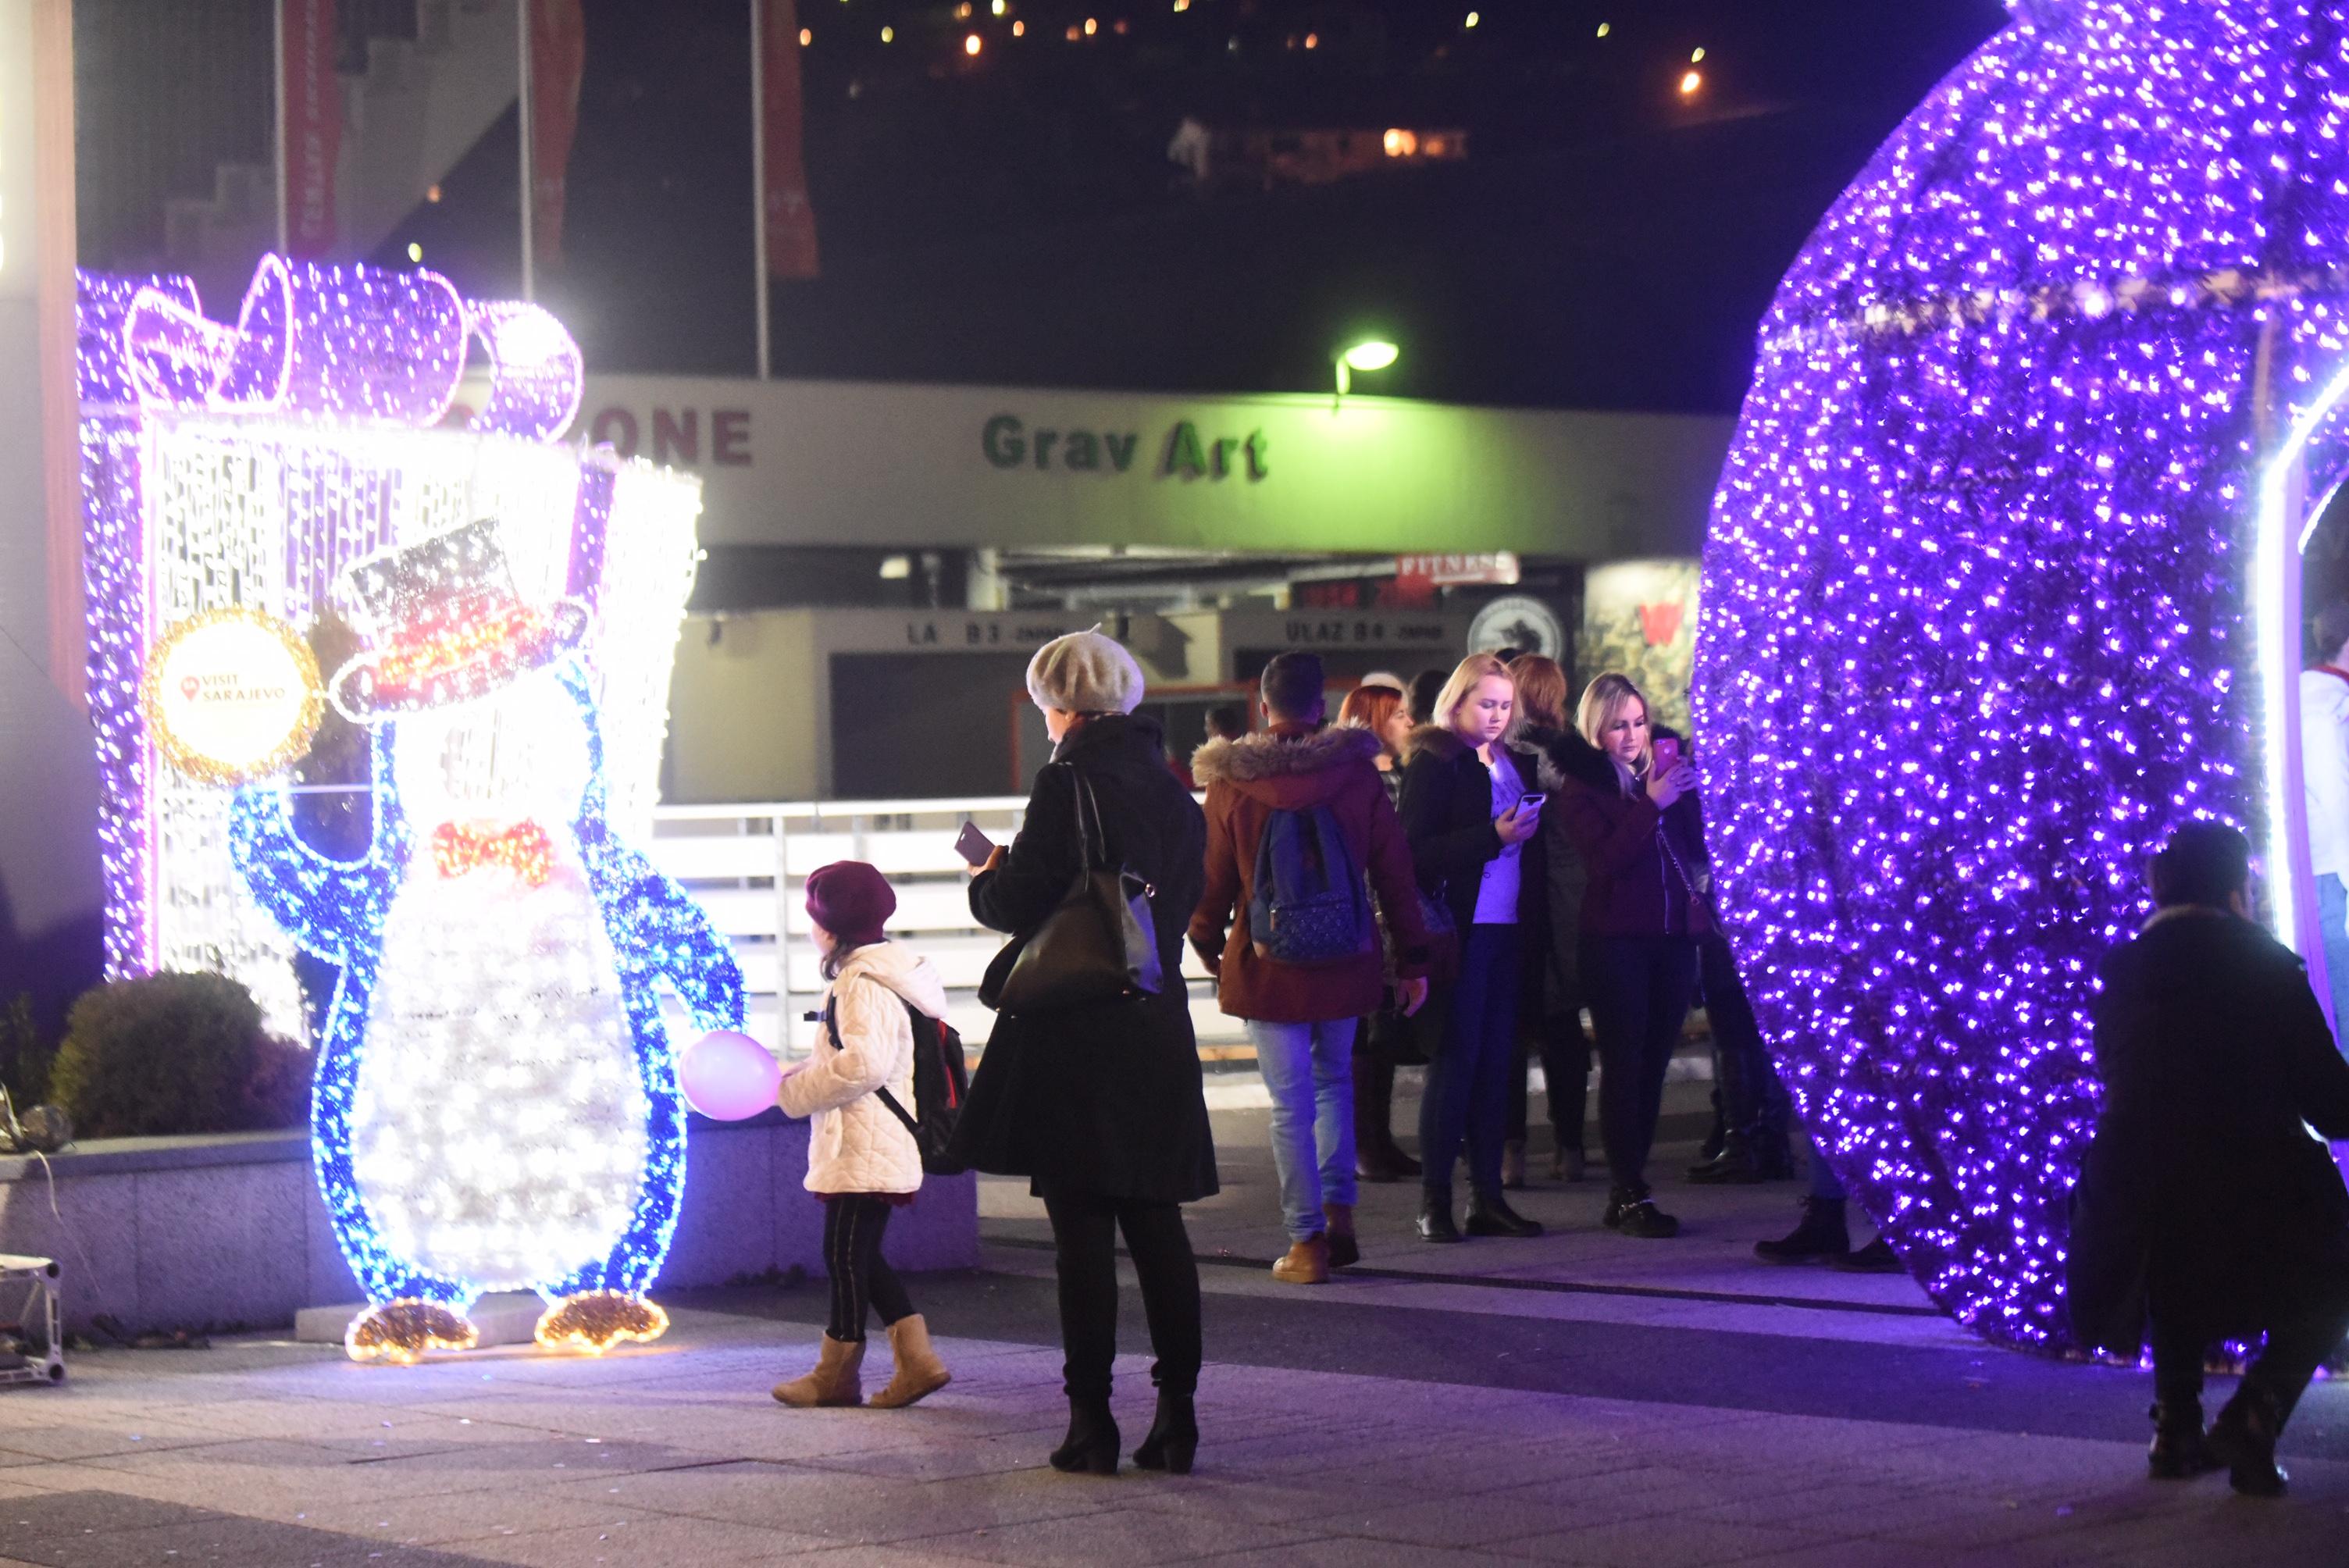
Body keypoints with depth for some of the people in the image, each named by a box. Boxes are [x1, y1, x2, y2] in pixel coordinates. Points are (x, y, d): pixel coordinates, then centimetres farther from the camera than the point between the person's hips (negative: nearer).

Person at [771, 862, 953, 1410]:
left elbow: (863, 1062, -26)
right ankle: (917, 1359, 8)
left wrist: (796, 1091, -15)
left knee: (845, 1255, -1)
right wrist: (802, 1076, 14)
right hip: (877, 1145, 10)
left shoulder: (864, 981, -16)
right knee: (861, 1257, 13)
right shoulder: (876, 973, 17)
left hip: (862, 1147, -10)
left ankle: (836, 1374, 7)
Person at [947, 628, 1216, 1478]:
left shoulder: (1069, 782, -11)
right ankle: (1177, 1413, 11)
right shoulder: (1172, 792, 10)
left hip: (1071, 1033, -6)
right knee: (1156, 1222, 11)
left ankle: (1092, 1421, 1)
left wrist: (987, 879, 9)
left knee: (1081, 1226, -1)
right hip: (1158, 1027, 6)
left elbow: (1023, 903, -15)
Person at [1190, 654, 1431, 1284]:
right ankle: (1339, 1213, 16)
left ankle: (1308, 1241, 4)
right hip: (1345, 963, 2)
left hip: (1267, 967, -2)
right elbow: (1394, 870, 1)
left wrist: (1208, 947, 17)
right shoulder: (1357, 772, -3)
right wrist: (1413, 958, 8)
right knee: (1335, 1079, 22)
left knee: (1290, 1103, 3)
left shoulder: (1231, 784, -7)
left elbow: (1214, 879, 0)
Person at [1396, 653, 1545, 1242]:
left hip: (1507, 929, 6)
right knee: (1456, 1057, -5)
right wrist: (1494, 836, -18)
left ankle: (1487, 1196, 10)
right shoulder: (1433, 764, -5)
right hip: (1458, 929, -6)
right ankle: (1434, 1199, 0)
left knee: (1496, 1060, 6)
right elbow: (1417, 852, -14)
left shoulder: (1516, 764, 16)